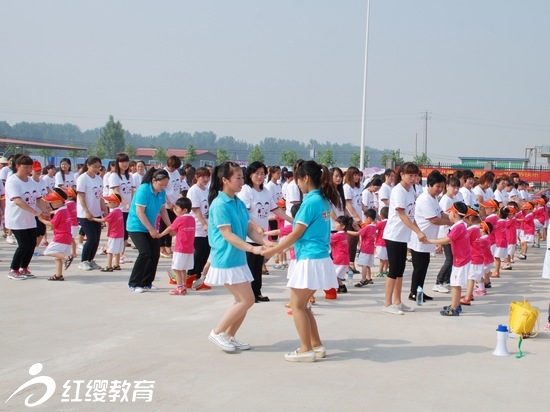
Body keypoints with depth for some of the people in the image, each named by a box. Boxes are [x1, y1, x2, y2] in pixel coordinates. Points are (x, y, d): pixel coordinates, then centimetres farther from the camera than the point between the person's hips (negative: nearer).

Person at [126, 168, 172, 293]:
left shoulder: (161, 192, -3)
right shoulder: (143, 190, -22)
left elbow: (162, 210, 7)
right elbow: (139, 212, -23)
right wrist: (151, 229, -24)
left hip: (150, 228, 7)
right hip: (136, 226, -7)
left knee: (155, 254, 3)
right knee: (145, 253, -17)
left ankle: (146, 283, 17)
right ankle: (133, 284, -5)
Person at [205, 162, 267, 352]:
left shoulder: (240, 203, 9)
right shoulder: (219, 204, -16)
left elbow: (250, 229, 8)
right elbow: (227, 235, -20)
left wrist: (265, 242, -9)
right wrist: (252, 249, -26)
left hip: (238, 259, 9)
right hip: (226, 260, -8)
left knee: (243, 301, 11)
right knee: (247, 300, -8)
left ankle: (229, 336, 24)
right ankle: (217, 332, 4)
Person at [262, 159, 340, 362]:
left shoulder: (311, 202, -17)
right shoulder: (324, 200, 11)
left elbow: (296, 234, -13)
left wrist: (273, 251, -3)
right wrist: (279, 247, 21)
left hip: (310, 260, -9)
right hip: (319, 258, 9)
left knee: (297, 306, 2)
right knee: (302, 305, 17)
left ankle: (306, 349, 7)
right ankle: (317, 346, 20)